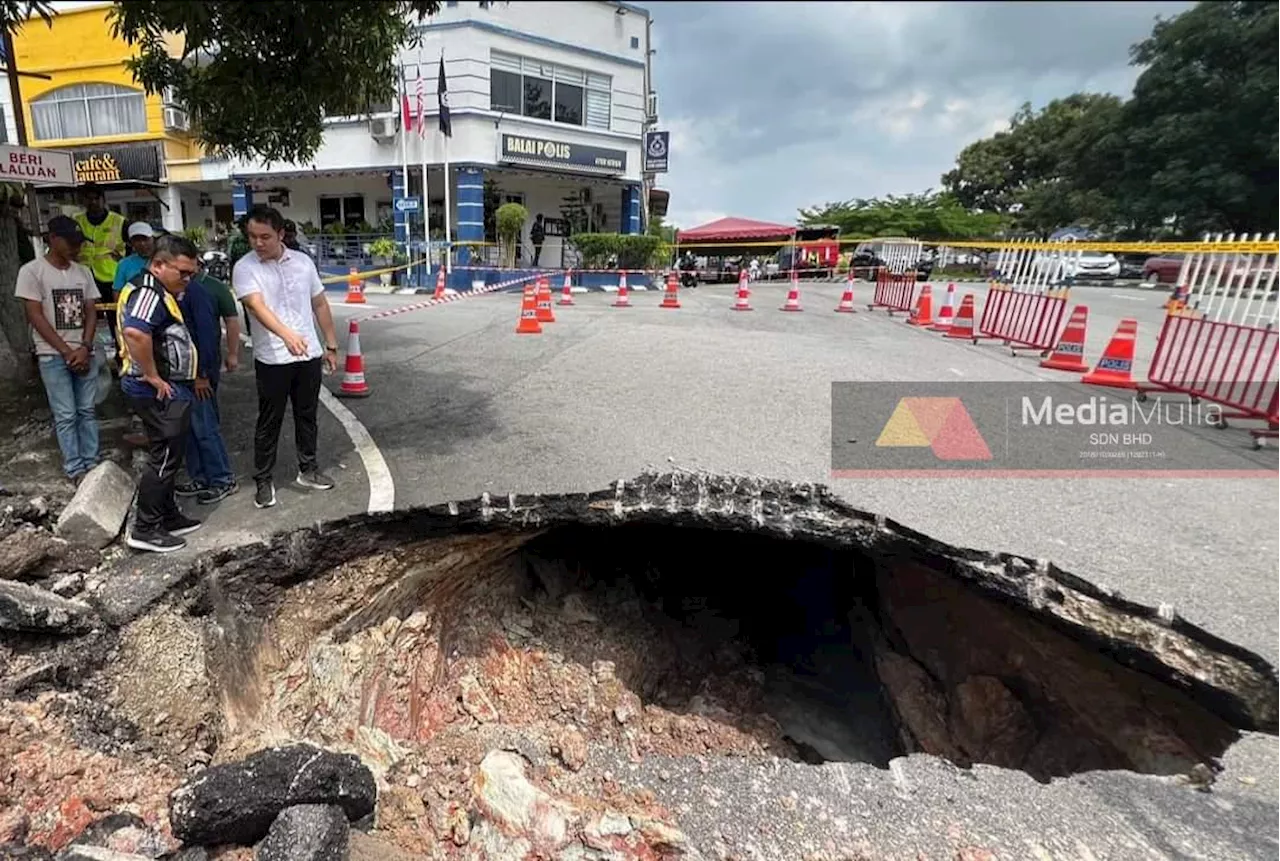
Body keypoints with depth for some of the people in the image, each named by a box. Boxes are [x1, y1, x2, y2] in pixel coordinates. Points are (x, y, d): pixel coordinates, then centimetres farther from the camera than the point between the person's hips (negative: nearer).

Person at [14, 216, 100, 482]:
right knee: (66, 415, -1)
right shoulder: (32, 271, -5)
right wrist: (67, 351, -11)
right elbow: (35, 316, -8)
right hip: (53, 356, -4)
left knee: (87, 411, 8)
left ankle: (91, 462, 15)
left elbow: (90, 313, 6)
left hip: (85, 353, 4)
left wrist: (85, 348, -7)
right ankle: (75, 468, 6)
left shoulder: (83, 272, 8)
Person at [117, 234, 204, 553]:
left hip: (170, 390, 11)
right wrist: (154, 377, -25)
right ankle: (145, 530, 7)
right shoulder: (150, 291, -18)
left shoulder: (153, 289, 16)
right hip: (161, 392, -11)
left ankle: (169, 517, 28)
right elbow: (135, 333, -36)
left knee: (168, 457, 17)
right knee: (163, 459, -3)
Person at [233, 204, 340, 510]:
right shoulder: (244, 268, -9)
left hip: (309, 354, 4)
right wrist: (287, 334, -43)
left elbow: (320, 304, 11)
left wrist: (331, 345, 10)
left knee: (307, 415, 14)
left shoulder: (303, 261, 4)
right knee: (269, 421, 6)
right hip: (272, 359, -3)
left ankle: (308, 469, 29)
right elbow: (257, 306, -25)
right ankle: (263, 480, 18)